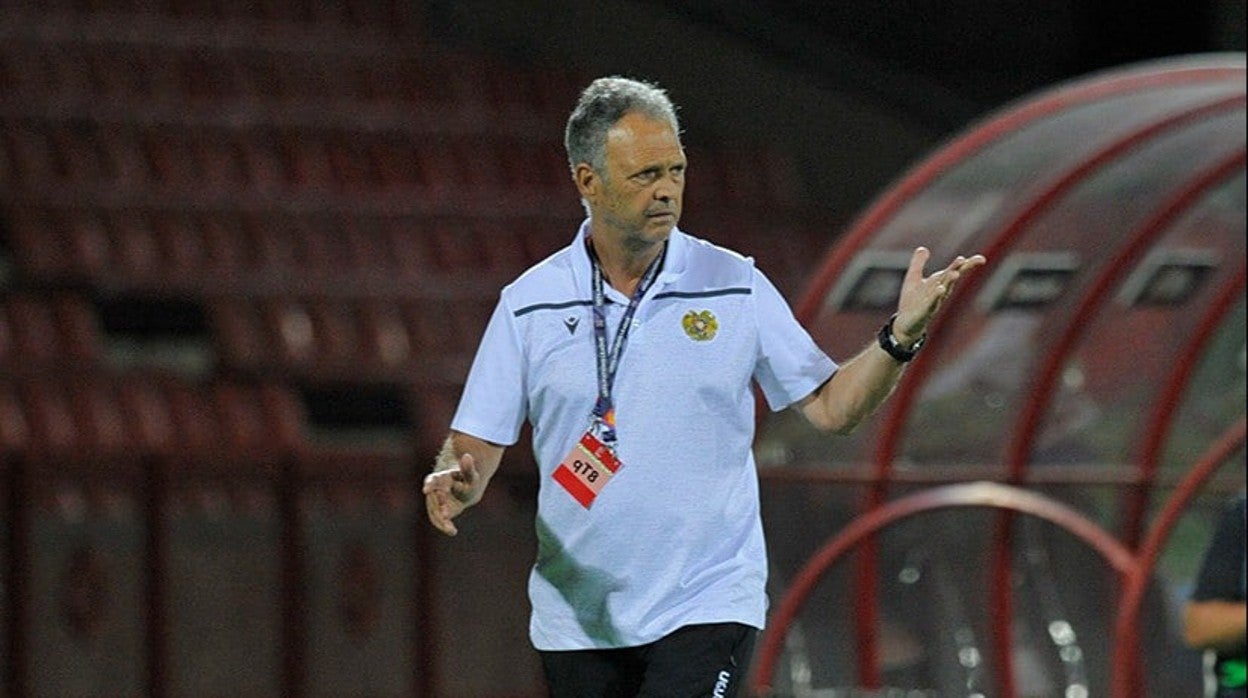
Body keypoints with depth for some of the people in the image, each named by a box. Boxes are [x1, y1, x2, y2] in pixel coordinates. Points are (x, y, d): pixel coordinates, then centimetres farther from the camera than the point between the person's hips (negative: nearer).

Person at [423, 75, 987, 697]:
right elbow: (477, 443, 3)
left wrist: (902, 335, -13)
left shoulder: (733, 285, 0)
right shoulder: (528, 303, 1)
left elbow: (830, 407, 2)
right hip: (577, 618, 2)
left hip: (707, 606, -2)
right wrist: (457, 482, -20)